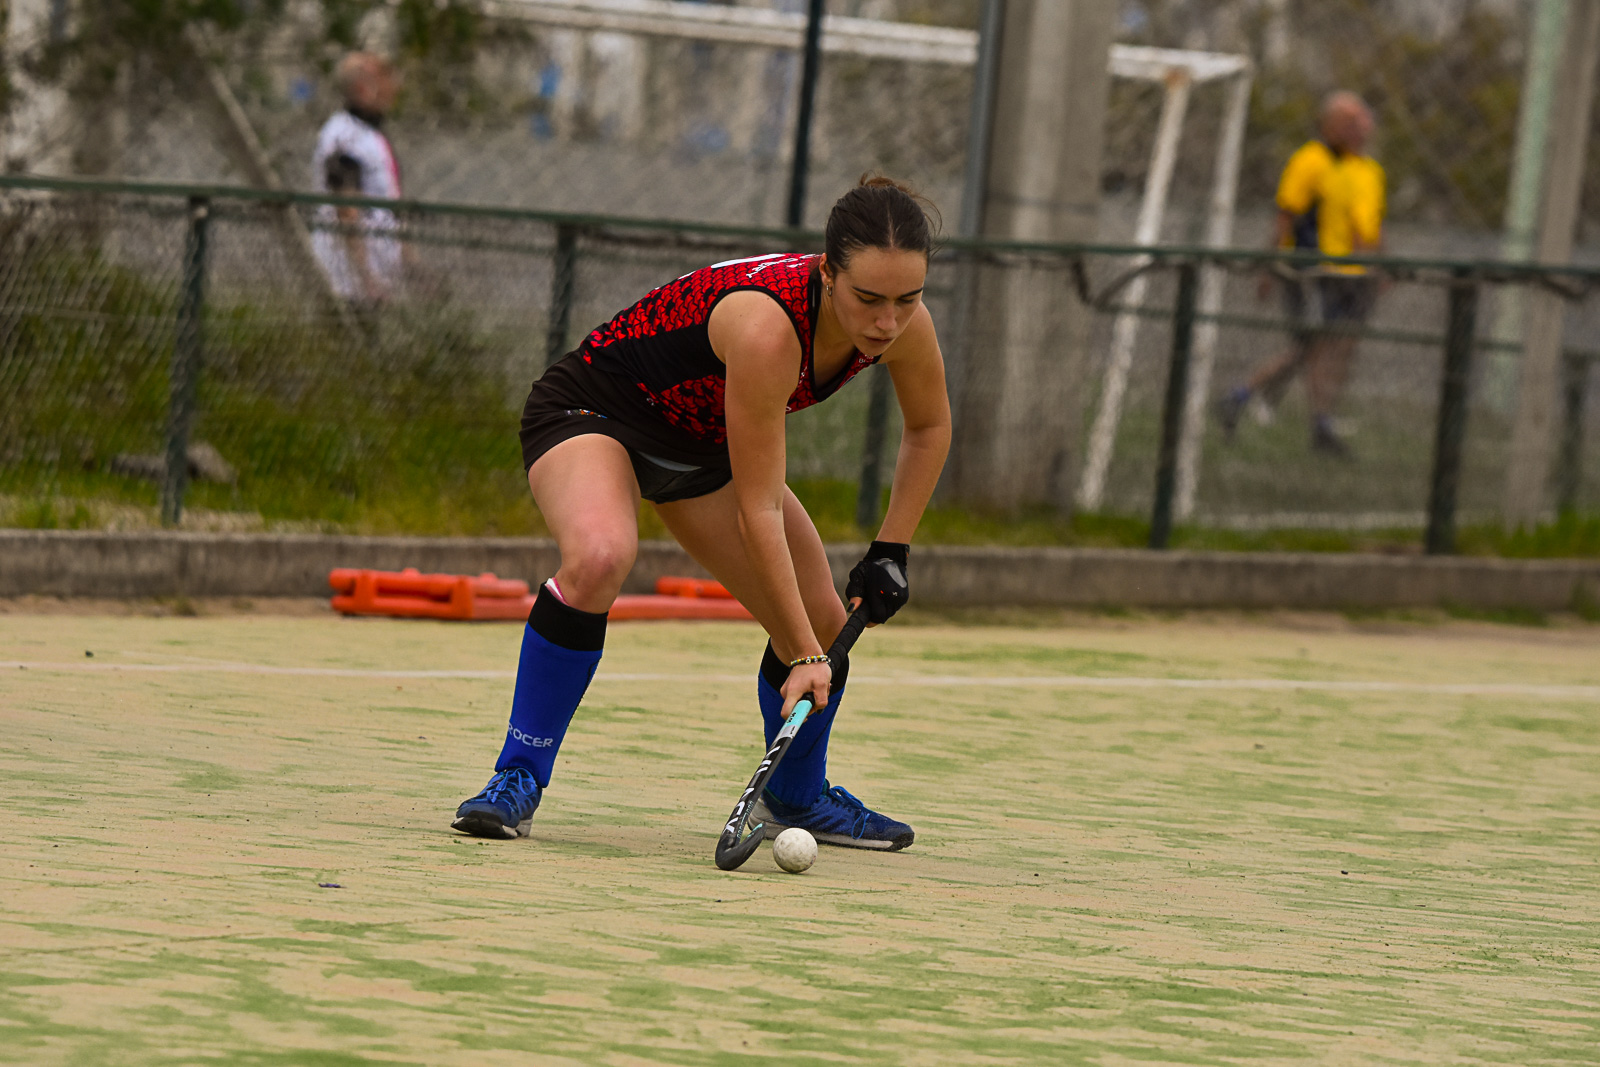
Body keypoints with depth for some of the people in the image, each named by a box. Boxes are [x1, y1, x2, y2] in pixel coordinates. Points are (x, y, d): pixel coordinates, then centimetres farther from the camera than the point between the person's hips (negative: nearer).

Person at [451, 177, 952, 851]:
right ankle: (518, 779, -24)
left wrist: (891, 552, -3)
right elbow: (757, 511, -35)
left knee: (826, 625, 4)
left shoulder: (902, 324, -20)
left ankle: (796, 796, 32)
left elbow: (929, 427, 4)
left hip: (704, 445, 7)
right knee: (600, 558, -38)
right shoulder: (767, 325, -40)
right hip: (591, 412, -7)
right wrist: (803, 653, -33)